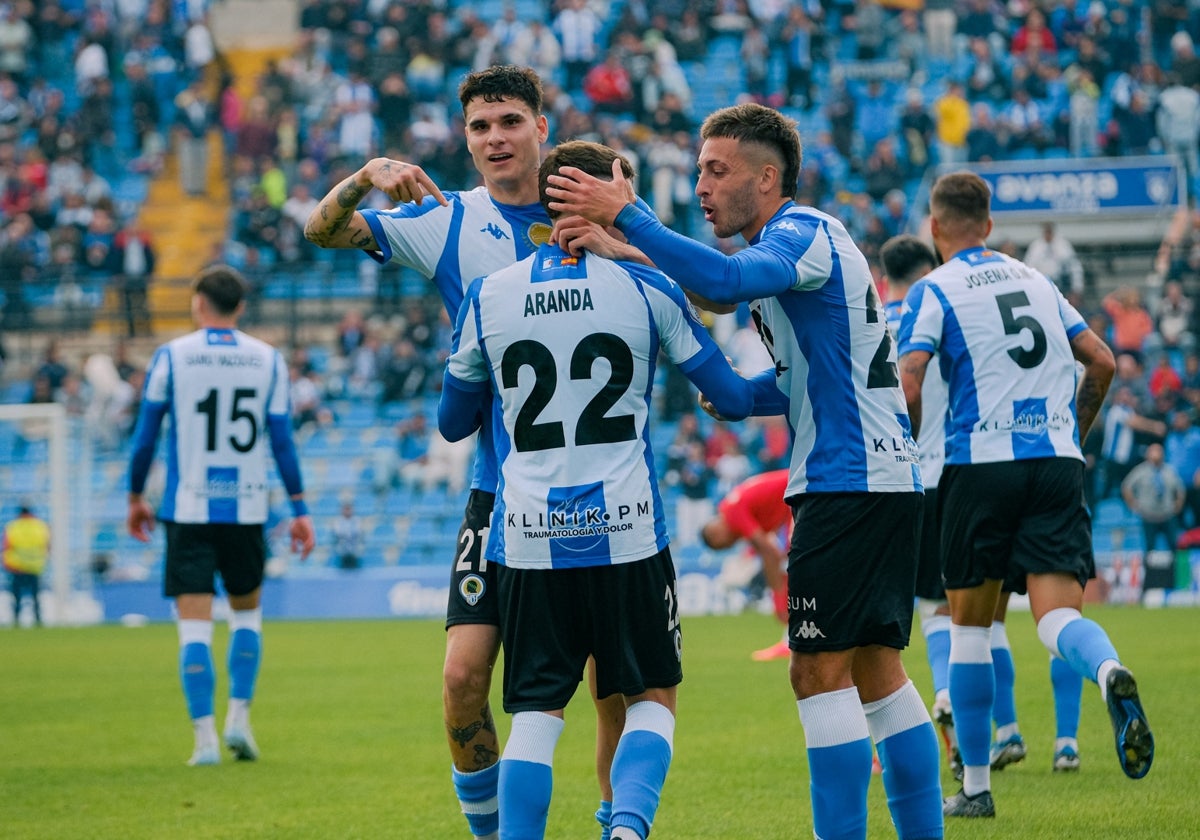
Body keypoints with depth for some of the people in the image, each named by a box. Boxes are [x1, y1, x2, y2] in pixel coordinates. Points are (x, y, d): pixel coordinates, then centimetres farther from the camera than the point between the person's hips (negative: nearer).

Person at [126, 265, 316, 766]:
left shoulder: (171, 357, -2)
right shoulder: (268, 360, 3)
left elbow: (145, 436, -1)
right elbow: (282, 441, 1)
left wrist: (135, 498, 12)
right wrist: (300, 510, 7)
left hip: (188, 512, -2)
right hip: (247, 509, 2)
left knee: (195, 626, -1)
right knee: (247, 610, 20)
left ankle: (205, 738, -8)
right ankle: (239, 718, 9)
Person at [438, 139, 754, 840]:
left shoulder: (488, 297, 4)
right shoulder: (647, 289, -1)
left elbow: (454, 422, 15)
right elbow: (733, 397, 7)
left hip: (529, 539, 1)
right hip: (628, 533, -1)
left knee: (537, 711, 6)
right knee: (652, 698, 9)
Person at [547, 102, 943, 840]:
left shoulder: (803, 233, -10)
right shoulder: (800, 240, 21)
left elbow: (726, 280, -32)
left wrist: (625, 215, -32)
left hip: (848, 484, -10)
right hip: (886, 479, 10)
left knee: (821, 670, -9)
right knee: (877, 670, 12)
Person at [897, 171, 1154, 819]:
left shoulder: (934, 291, 2)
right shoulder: (1035, 281, 18)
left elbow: (908, 383, -11)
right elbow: (1101, 360, 17)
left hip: (982, 462, -3)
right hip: (1058, 463, 3)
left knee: (969, 625, 10)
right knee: (1058, 614, -6)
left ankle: (975, 786, 13)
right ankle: (1110, 674, -42)